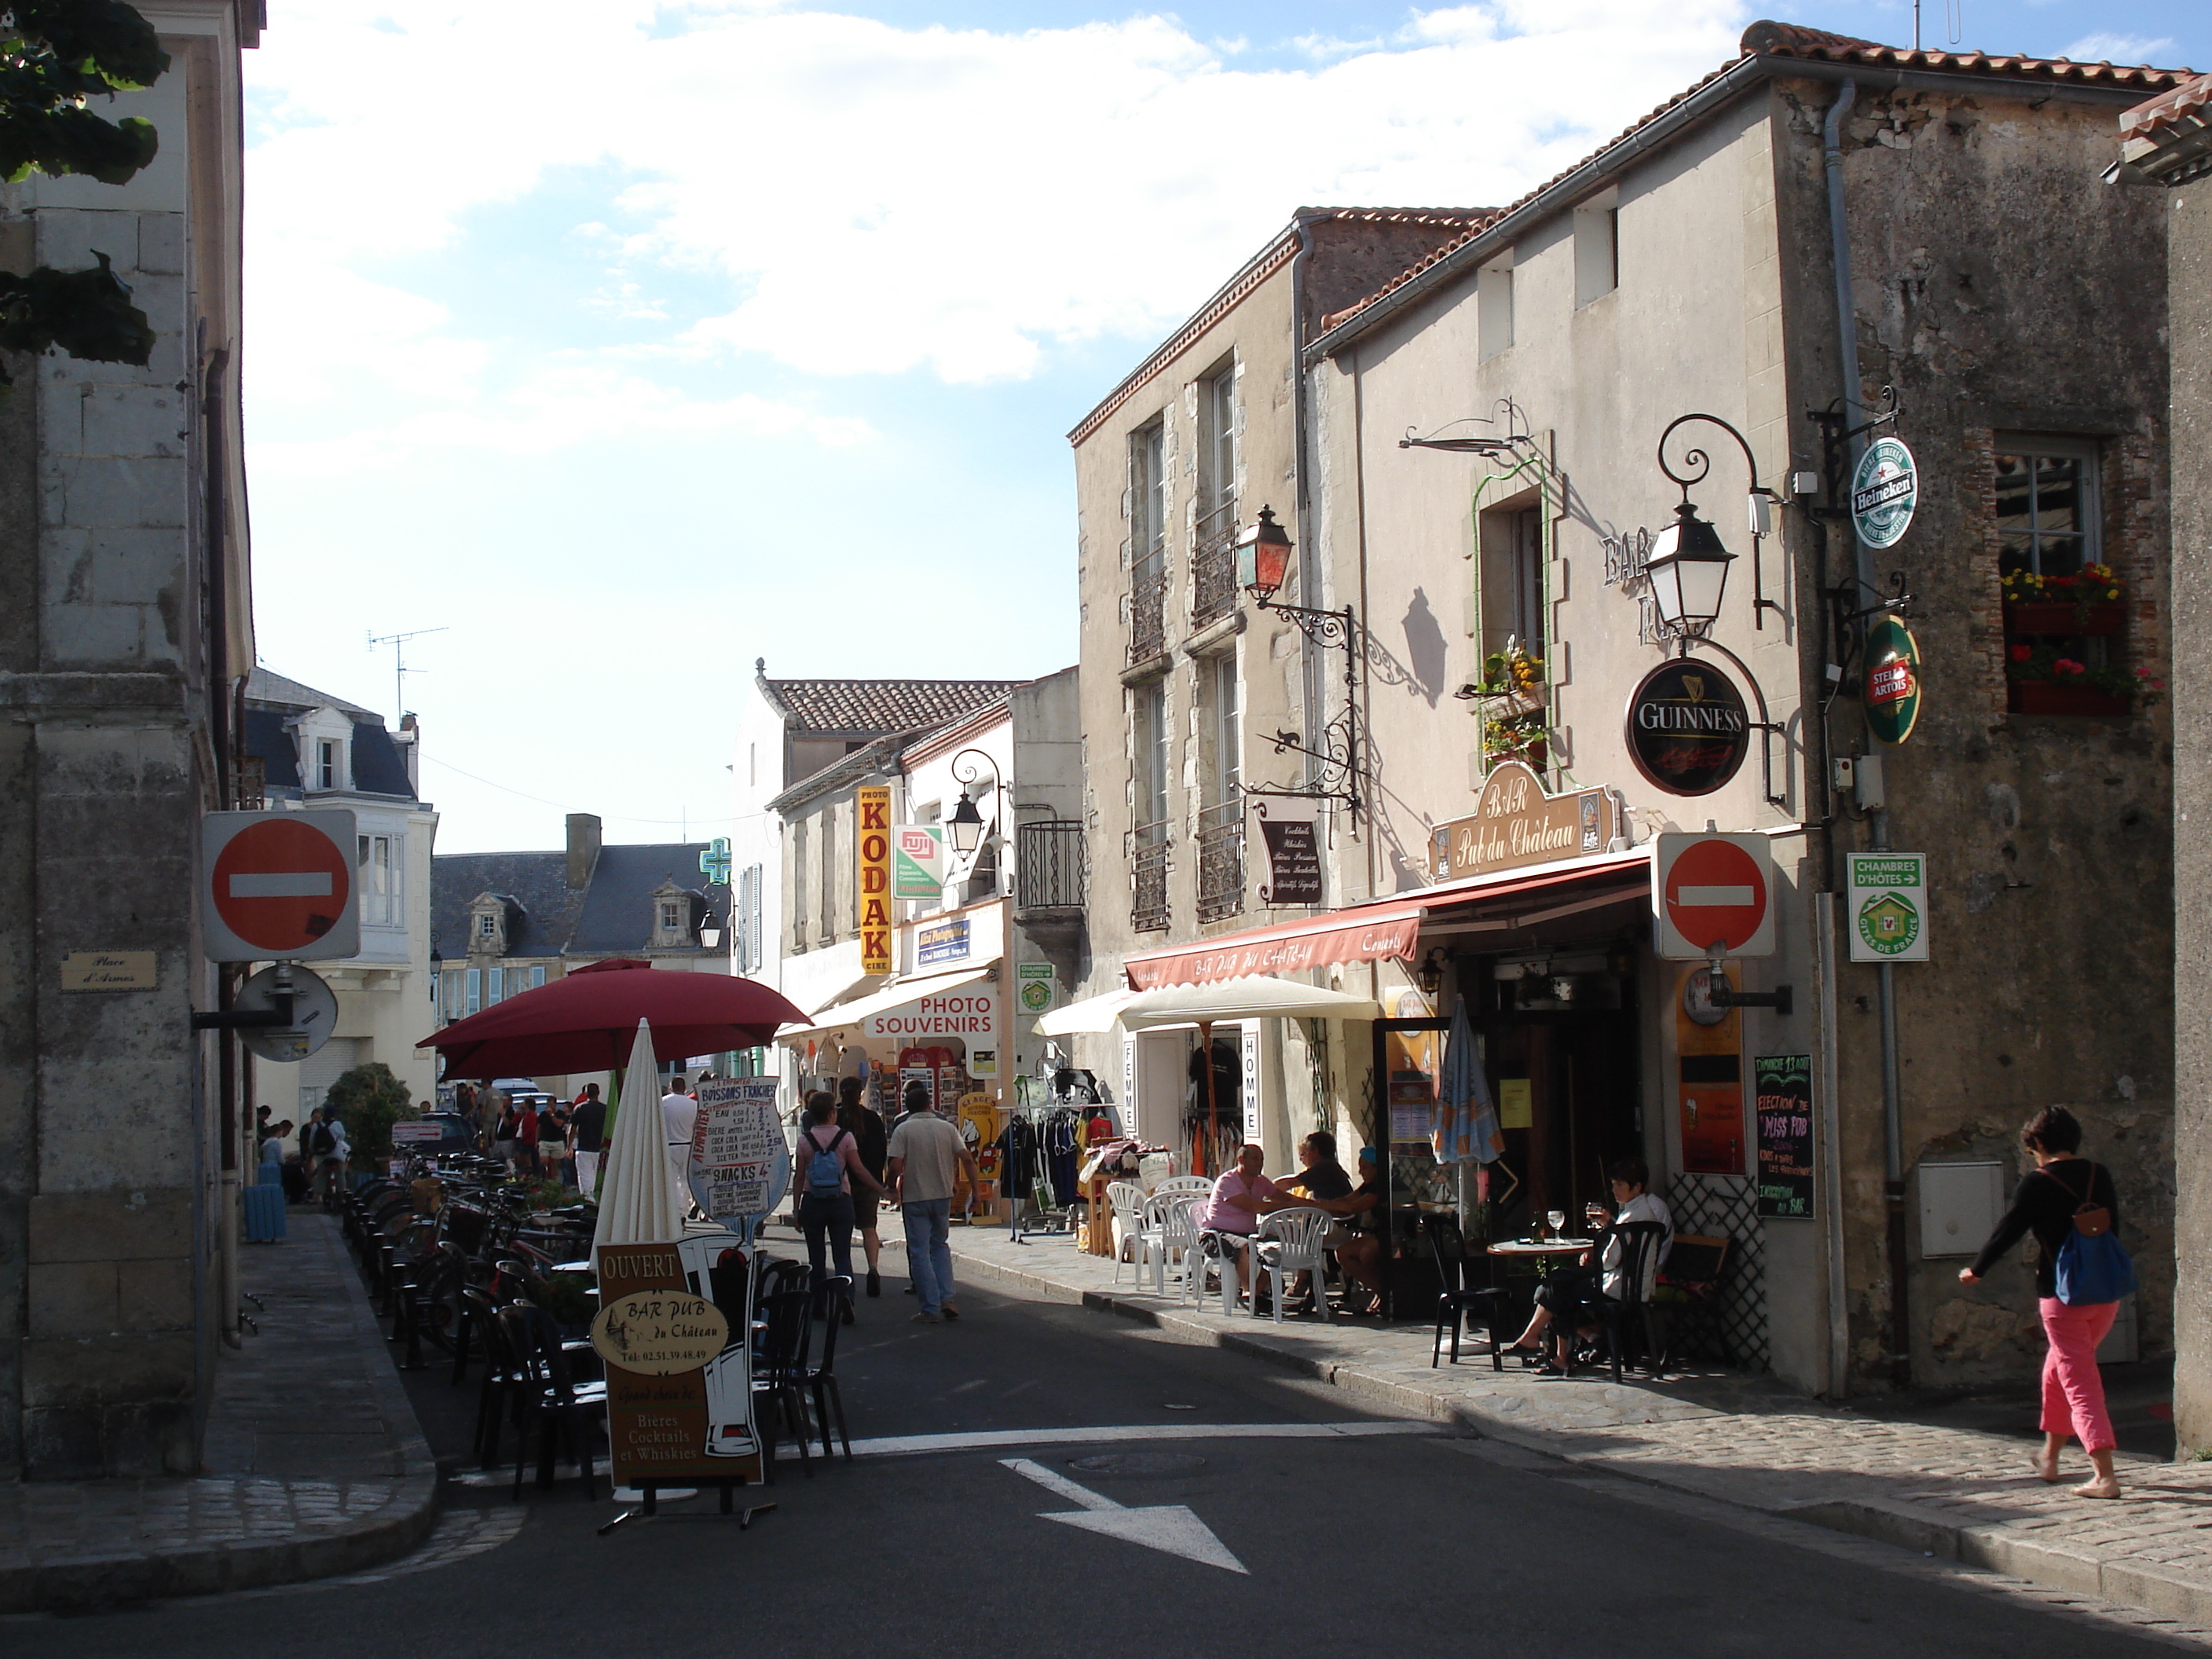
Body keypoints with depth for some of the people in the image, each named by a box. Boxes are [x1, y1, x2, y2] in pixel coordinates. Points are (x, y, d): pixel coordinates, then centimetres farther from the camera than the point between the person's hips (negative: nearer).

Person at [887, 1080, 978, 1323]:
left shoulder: (903, 1129, -8)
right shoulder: (947, 1128, 1)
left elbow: (896, 1166, -16)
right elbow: (966, 1159, -4)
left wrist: (893, 1189, 2)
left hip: (914, 1196, -3)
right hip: (943, 1195, 3)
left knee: (920, 1252, 3)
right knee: (941, 1246, 20)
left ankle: (930, 1308, 2)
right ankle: (946, 1299, 7)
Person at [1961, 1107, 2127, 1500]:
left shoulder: (2038, 1183, -10)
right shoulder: (2100, 1175, 6)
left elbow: (2006, 1231, -5)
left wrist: (1976, 1271, 10)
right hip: (2106, 1293, 6)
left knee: (2080, 1384, -5)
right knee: (2057, 1368, 23)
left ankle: (2105, 1476, -15)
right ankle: (2049, 1457, 33)